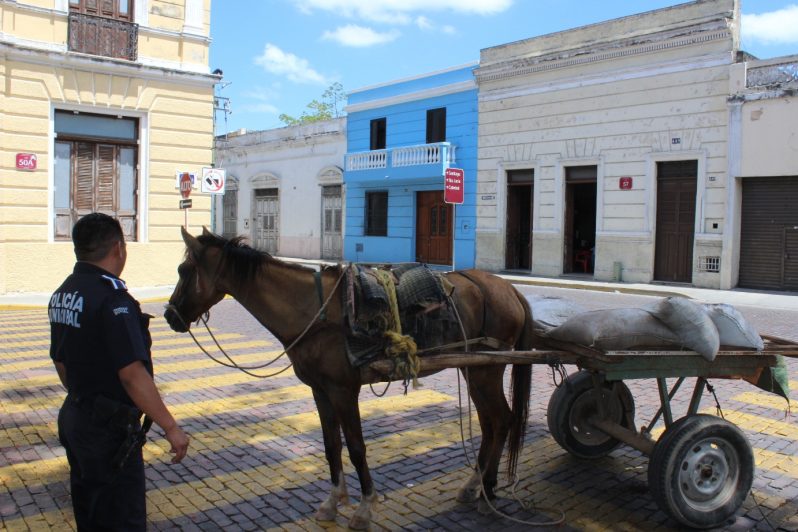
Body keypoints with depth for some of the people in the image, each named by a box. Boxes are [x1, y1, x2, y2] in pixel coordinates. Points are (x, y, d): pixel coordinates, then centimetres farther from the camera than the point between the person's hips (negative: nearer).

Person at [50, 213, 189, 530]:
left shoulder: (62, 294, 5)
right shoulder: (112, 297, -23)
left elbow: (61, 362, 13)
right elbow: (132, 374, -27)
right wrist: (171, 428, -22)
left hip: (74, 417, 9)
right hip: (109, 429, -9)